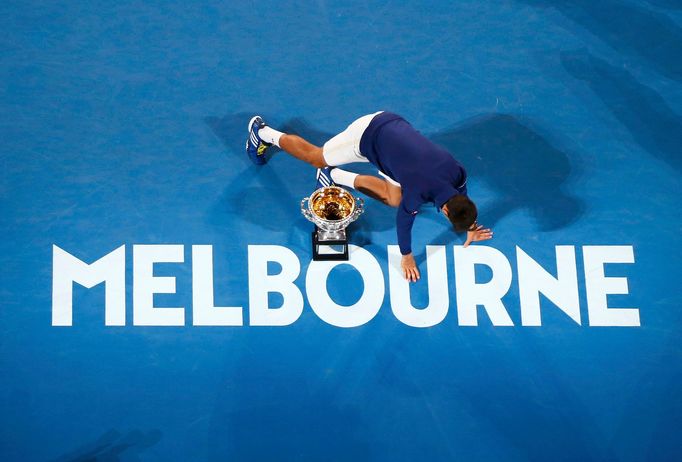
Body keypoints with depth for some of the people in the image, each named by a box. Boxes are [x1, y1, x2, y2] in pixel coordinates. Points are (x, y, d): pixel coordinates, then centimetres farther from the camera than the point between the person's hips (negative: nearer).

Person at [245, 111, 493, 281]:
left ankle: (334, 176, 23)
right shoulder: (417, 192, -34)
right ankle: (262, 132, 39)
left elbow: (462, 204, 7)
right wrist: (407, 257, -4)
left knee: (393, 199, 13)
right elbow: (403, 221, -17)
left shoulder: (457, 172, -17)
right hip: (368, 137, -6)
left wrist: (470, 229, 13)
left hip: (392, 123, 6)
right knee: (315, 157, 18)